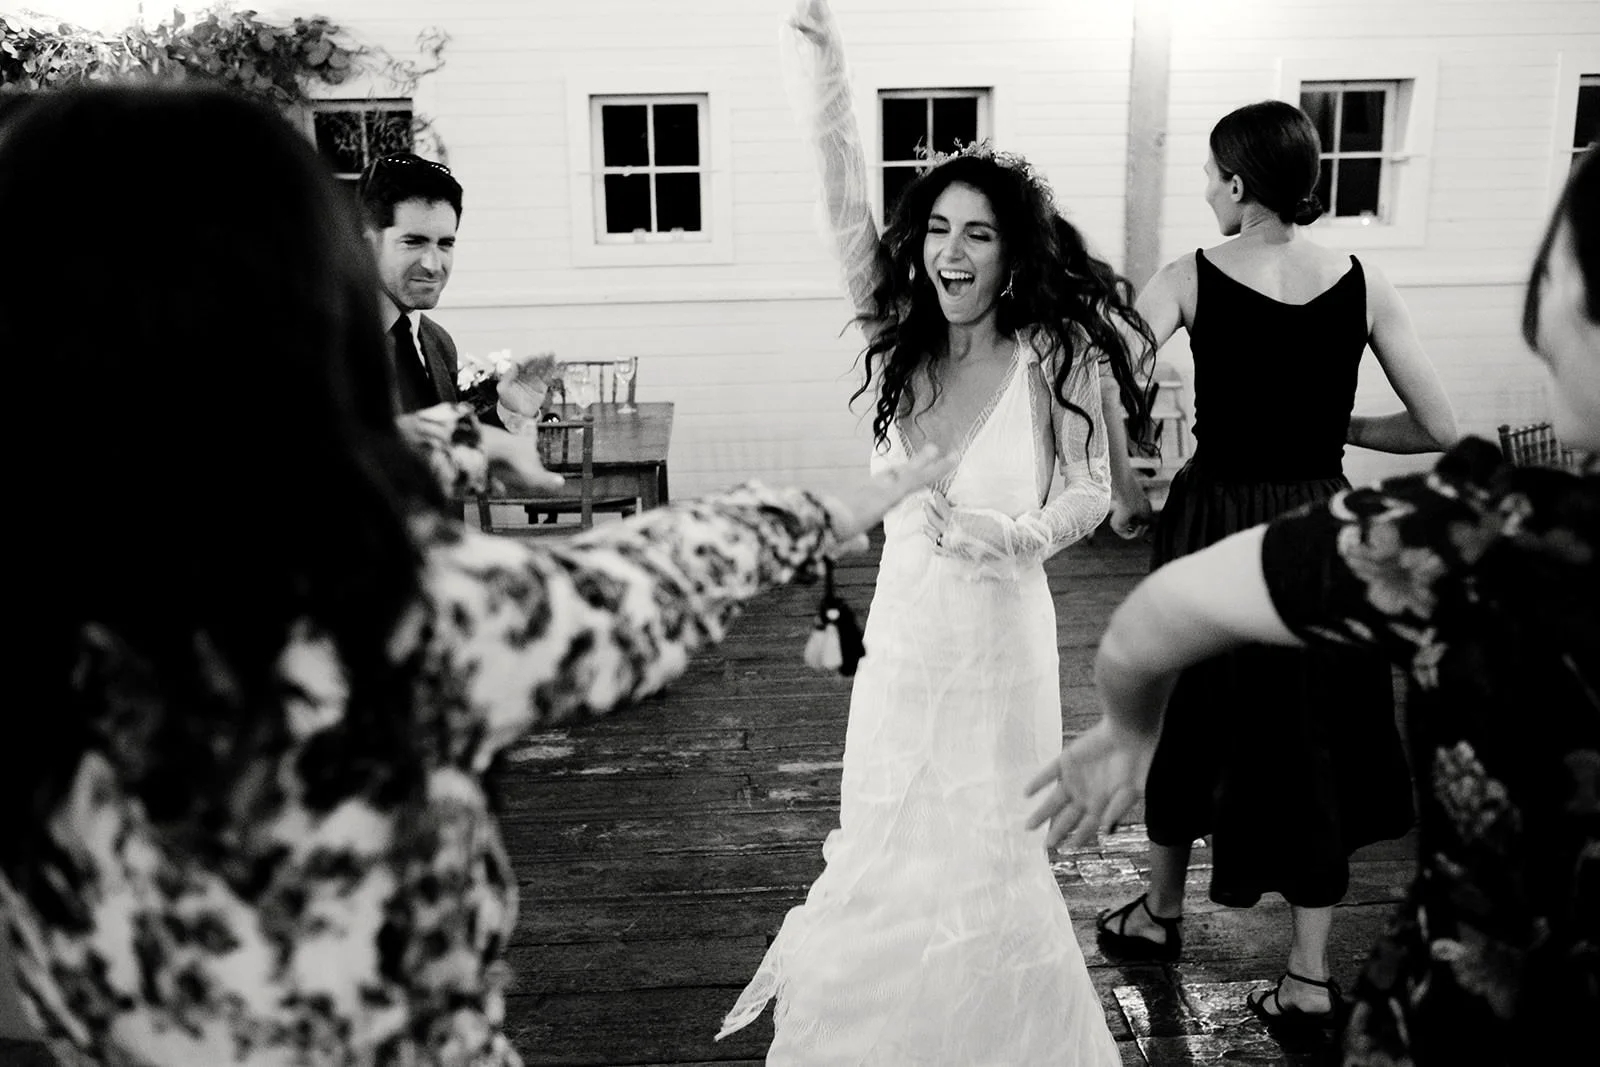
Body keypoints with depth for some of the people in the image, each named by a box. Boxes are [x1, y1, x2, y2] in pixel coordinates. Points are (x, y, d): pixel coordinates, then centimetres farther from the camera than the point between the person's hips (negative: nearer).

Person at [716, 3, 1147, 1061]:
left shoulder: (1053, 351, -9)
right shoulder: (903, 341, 1)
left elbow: (1094, 489, -5)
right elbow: (846, 202, -6)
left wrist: (1019, 535, -25)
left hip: (1000, 644, -3)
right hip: (902, 637, 4)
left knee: (984, 867, 10)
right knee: (886, 861, 15)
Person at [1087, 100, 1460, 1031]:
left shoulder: (1192, 278, -9)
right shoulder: (1364, 284, -4)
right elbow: (1441, 431, -3)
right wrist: (1336, 426, 11)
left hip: (1214, 524, -1)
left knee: (1193, 717, 18)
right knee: (1313, 731, 14)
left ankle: (1162, 912, 37)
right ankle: (1310, 977, 20)